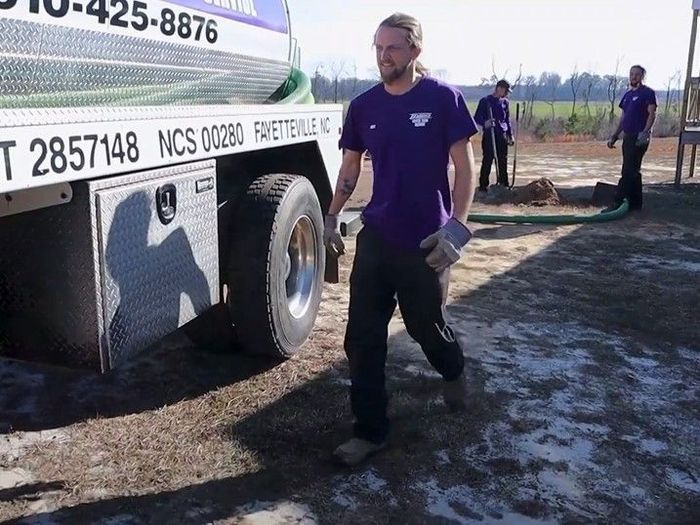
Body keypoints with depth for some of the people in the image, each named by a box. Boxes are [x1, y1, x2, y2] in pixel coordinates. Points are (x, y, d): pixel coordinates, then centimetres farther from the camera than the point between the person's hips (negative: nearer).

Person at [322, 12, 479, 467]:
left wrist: (457, 226, -18)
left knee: (426, 326, 16)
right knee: (363, 338, 2)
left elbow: (465, 166, -8)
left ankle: (454, 372, 50)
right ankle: (371, 430, 16)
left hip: (426, 243, -3)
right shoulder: (364, 106, 3)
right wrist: (332, 217, 9)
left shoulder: (443, 98, -8)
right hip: (375, 237, 4)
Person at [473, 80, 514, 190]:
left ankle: (504, 185, 15)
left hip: (502, 137, 5)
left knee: (503, 162, 7)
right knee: (487, 162, -7)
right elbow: (476, 118, -5)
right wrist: (484, 123, -26)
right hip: (489, 136, -5)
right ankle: (483, 186, -2)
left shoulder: (505, 102, 14)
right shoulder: (485, 101, -3)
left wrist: (510, 135, 15)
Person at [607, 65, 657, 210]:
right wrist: (614, 136, 18)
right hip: (628, 137, 8)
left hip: (639, 138, -8)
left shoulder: (648, 93, -6)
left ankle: (619, 201, -13)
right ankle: (635, 203, 17)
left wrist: (645, 132, -27)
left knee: (629, 171, -11)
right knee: (633, 171, 11)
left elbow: (652, 114, -14)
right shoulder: (628, 94, 18)